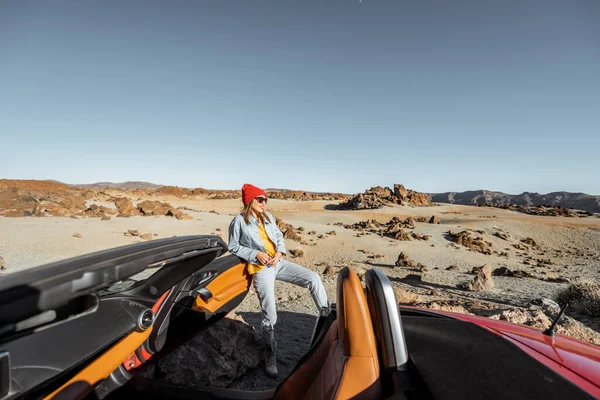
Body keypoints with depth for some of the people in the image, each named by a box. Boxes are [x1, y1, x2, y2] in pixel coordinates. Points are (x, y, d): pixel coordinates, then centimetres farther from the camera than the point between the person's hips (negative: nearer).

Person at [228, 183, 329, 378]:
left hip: (279, 263, 5)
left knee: (313, 278, -10)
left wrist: (279, 252, -6)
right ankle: (270, 356, 18)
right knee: (269, 315, -4)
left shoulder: (268, 216, 9)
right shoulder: (239, 221, -6)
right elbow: (233, 247, -3)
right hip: (261, 269, -5)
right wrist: (256, 254, -15)